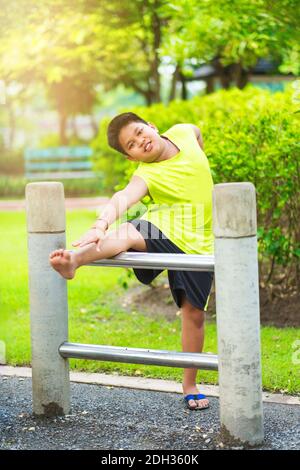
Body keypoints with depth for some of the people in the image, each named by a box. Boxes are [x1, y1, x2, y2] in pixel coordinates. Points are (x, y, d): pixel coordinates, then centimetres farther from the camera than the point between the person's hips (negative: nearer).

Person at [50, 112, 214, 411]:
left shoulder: (185, 133, -6)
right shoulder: (147, 175, -19)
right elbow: (123, 198, -39)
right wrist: (101, 224, -58)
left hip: (197, 243, 3)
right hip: (164, 231, -3)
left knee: (194, 312, 3)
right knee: (127, 233, -36)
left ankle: (189, 386, 17)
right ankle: (75, 259, -64)